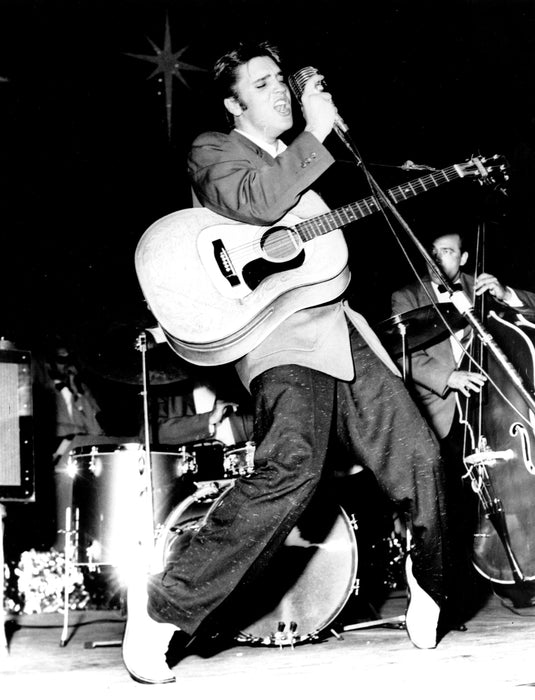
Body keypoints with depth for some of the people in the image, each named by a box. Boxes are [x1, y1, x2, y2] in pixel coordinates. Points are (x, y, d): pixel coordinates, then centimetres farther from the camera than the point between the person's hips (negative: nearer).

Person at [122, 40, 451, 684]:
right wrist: (314, 134, -11)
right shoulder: (213, 151, 7)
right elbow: (255, 201, -15)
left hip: (340, 329, 8)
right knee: (293, 468, -28)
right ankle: (163, 605, -20)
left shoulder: (300, 163, 29)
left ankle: (430, 579, 28)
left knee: (418, 456, 0)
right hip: (279, 331, -7)